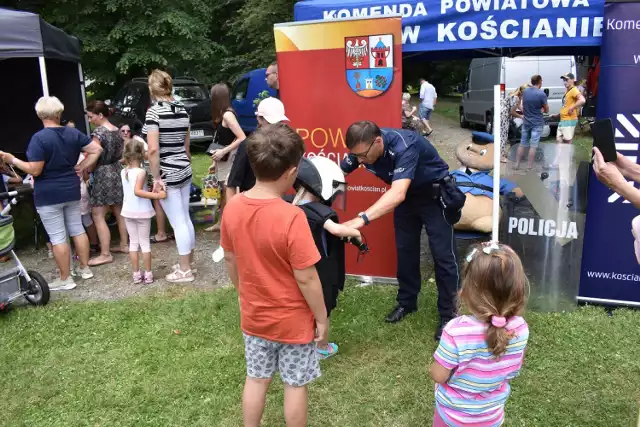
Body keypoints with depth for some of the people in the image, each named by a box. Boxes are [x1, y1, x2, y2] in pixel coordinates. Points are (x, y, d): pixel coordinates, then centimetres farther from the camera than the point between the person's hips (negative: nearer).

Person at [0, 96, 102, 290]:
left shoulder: (39, 138, -16)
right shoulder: (73, 133, 2)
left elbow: (34, 170, -18)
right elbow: (97, 149, 2)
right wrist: (82, 167, 6)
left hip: (48, 195, -6)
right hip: (72, 190, 6)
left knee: (57, 237, 1)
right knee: (77, 229, 16)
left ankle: (65, 279, 9)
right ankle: (85, 268, 25)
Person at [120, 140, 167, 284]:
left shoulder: (123, 172, 2)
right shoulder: (141, 172, -17)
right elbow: (137, 191, -30)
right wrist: (156, 195, -33)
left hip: (128, 212, 5)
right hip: (142, 212, -5)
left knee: (133, 242, 12)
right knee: (145, 242, 6)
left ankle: (136, 274, 17)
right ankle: (148, 274, 12)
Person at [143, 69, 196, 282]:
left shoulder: (154, 110, -14)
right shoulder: (182, 109, 8)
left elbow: (153, 149, -21)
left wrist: (156, 178, -15)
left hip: (168, 174, -7)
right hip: (184, 171, 7)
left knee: (178, 223, 0)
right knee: (185, 219, 16)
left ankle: (184, 270, 9)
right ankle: (189, 263, 28)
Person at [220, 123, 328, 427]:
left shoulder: (233, 208, -10)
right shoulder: (291, 217, -29)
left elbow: (230, 260, 3)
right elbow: (306, 279, -23)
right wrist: (322, 319, -8)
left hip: (253, 316, 5)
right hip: (293, 321, -5)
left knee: (256, 379, 23)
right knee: (295, 385, 16)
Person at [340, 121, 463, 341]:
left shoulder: (404, 147, -40)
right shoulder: (362, 148, -19)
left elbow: (397, 194, -52)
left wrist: (361, 219, -63)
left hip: (435, 195, -6)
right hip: (407, 195, 6)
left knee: (442, 255, -3)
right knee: (405, 250, 12)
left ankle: (448, 314, 9)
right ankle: (407, 301, 29)